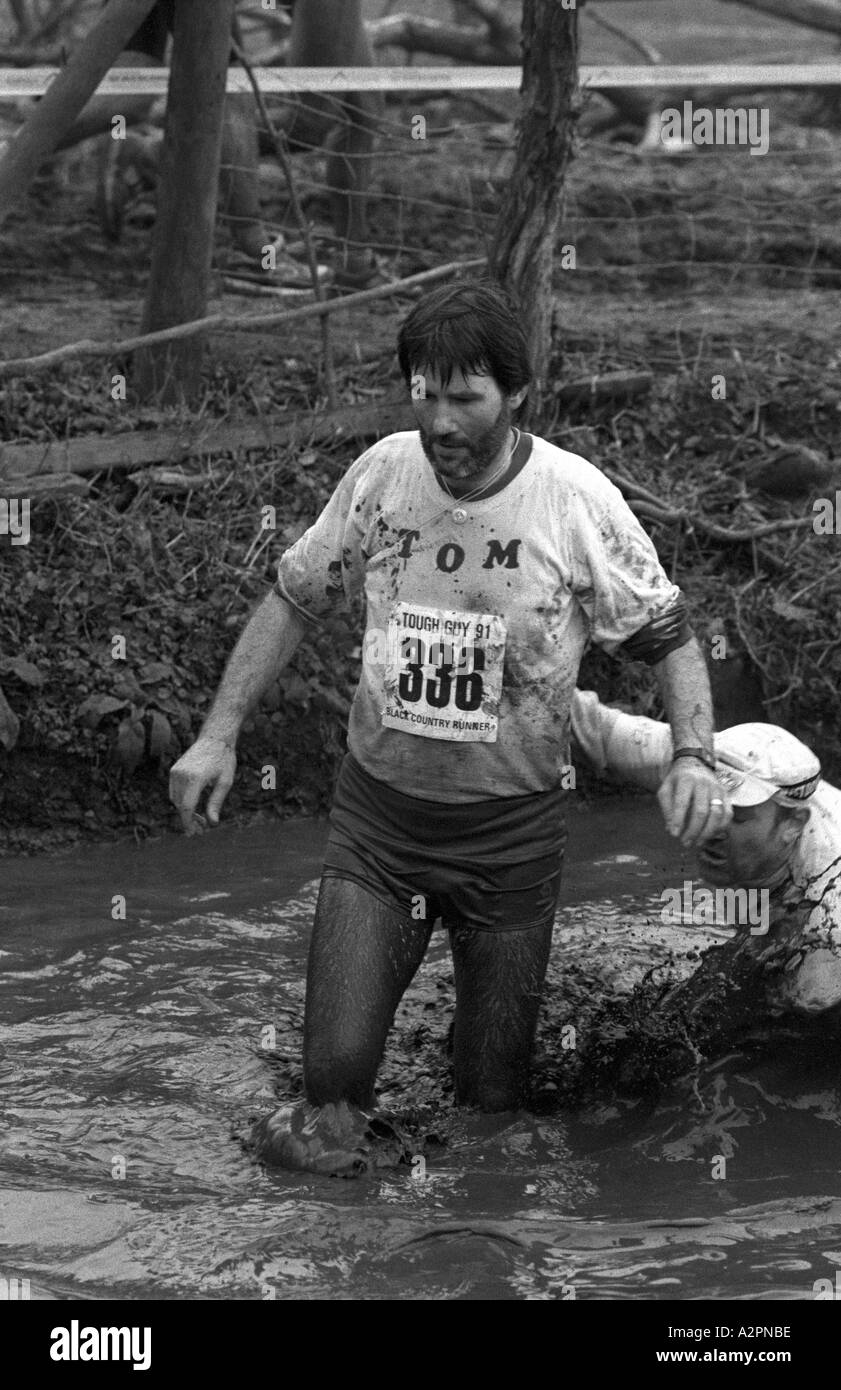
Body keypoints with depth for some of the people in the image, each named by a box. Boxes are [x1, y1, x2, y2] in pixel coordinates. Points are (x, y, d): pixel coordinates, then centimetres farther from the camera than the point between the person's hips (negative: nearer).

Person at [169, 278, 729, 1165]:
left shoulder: (578, 502, -12)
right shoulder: (382, 474, -6)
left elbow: (669, 639, -1)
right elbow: (294, 601, 8)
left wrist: (693, 758, -18)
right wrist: (219, 734, 2)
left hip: (512, 829, -1)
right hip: (378, 816, 1)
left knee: (492, 1094, 6)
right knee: (334, 1069, -10)